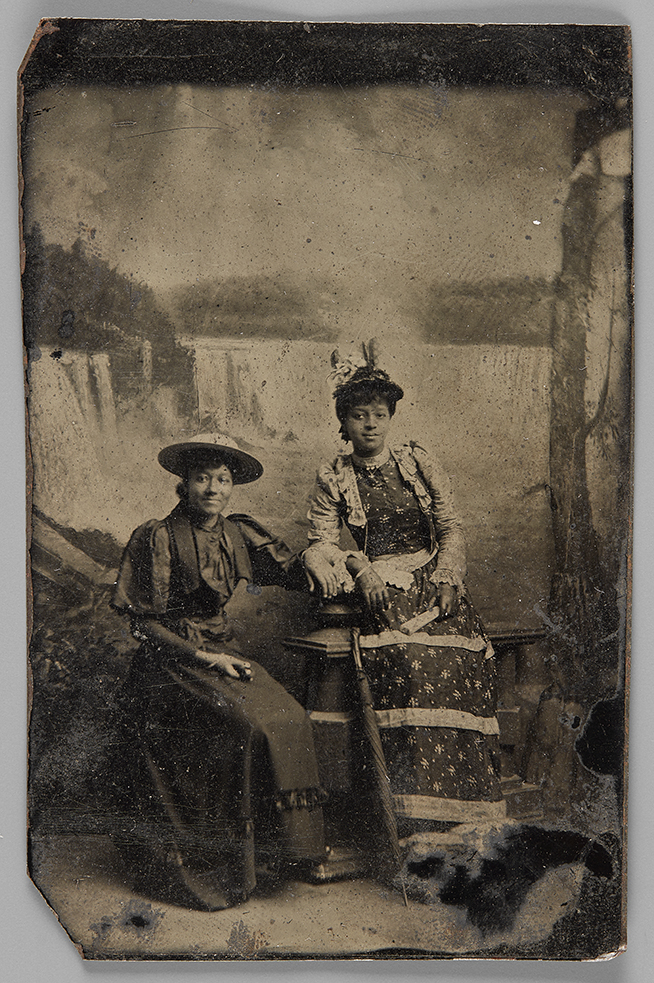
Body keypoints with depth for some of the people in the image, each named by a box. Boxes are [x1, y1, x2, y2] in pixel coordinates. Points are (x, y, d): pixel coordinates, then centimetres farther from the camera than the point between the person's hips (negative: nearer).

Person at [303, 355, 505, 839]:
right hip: (378, 591, -2)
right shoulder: (332, 479, 9)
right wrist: (361, 569, -12)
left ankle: (459, 807, -14)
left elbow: (452, 529, 10)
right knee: (409, 666, -28)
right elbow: (321, 544, 5)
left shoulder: (419, 462, 12)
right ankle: (411, 816, -23)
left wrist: (446, 580, -6)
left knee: (456, 670, -23)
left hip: (434, 585, 2)